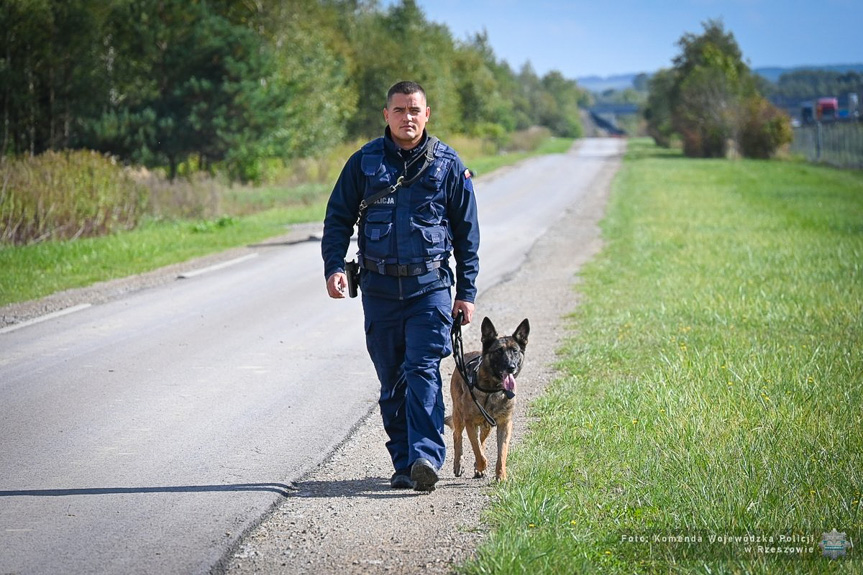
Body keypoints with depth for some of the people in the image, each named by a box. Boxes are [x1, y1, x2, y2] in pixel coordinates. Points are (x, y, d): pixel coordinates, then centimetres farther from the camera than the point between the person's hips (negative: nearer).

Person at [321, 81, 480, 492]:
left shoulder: (448, 164, 4)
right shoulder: (364, 162, 5)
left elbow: (467, 232, 9)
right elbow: (338, 218, 9)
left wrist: (466, 292, 6)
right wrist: (334, 265, -7)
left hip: (430, 287, -2)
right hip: (379, 287, 2)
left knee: (423, 372, -14)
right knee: (392, 380, 6)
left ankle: (426, 456, -21)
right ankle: (404, 463, 13)